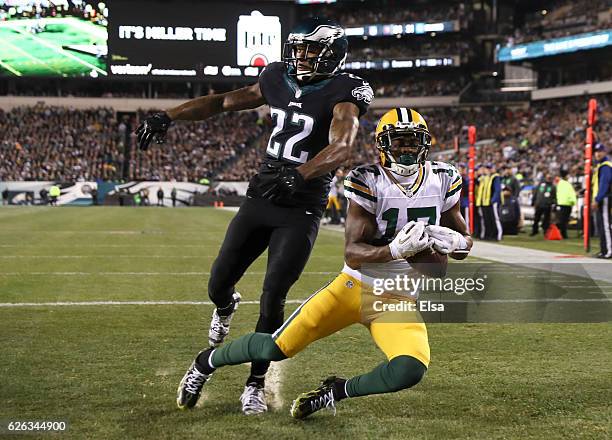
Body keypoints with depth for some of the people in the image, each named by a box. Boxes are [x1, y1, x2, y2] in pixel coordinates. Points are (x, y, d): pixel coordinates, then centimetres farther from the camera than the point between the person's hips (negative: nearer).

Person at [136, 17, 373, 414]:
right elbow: (224, 101, 14)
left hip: (302, 210, -5)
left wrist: (298, 175, -48)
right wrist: (168, 117, 5)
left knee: (272, 300, -9)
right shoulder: (279, 80, 4)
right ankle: (227, 307, 47)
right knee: (218, 285, 9)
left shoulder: (344, 92, -14)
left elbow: (342, 147, -32)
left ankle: (256, 385, 8)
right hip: (260, 199, 5)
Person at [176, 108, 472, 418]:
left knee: (410, 370, -27)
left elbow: (464, 240, 14)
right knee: (276, 348, -10)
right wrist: (394, 250, -34)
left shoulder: (442, 180, 1)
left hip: (400, 301, 3)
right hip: (355, 286, -2)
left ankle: (336, 392, 1)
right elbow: (352, 255, -16)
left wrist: (453, 242, -11)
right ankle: (207, 362, 22)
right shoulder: (368, 183, -11)